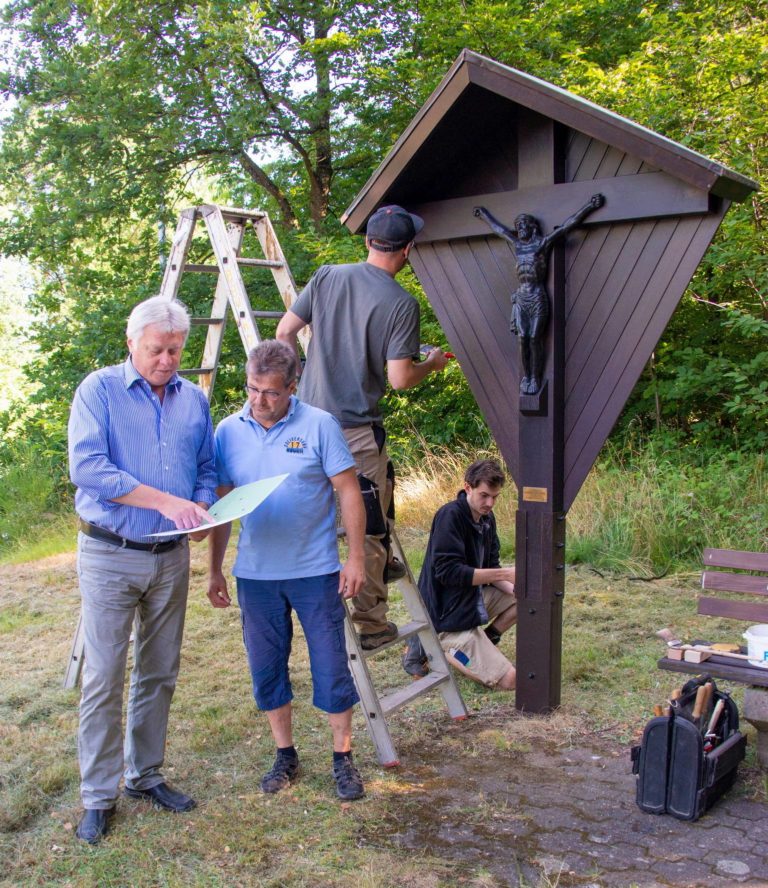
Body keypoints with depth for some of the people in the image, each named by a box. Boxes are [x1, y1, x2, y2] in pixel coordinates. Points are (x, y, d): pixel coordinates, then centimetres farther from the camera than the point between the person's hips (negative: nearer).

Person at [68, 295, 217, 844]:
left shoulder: (194, 399, 8)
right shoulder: (100, 389, -6)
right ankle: (98, 796, 13)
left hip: (170, 557, 5)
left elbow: (207, 470, 13)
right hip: (109, 556, -4)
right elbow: (87, 467, -19)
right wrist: (165, 501, -25)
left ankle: (145, 775, 29)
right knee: (104, 679, 0)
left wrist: (201, 508, -9)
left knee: (160, 674, 13)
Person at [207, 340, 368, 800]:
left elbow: (349, 492, -5)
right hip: (255, 573, 3)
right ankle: (285, 755, 29)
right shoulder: (229, 431, 2)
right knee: (267, 669, 12)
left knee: (332, 668, 4)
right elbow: (221, 505, 8)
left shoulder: (319, 425, -8)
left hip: (316, 571, -3)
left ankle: (343, 758, 21)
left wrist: (356, 558, -9)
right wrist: (215, 570, 7)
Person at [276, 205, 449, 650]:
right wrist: (432, 364, 7)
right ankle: (370, 623, 16)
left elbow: (285, 332, 5)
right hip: (357, 430, -5)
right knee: (370, 528, 7)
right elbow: (399, 379, -14)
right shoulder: (402, 304, -11)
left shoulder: (327, 276, 3)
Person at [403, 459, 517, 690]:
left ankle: (483, 644, 10)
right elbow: (448, 572, -26)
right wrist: (504, 574, -25)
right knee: (508, 680, -12)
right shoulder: (450, 515, -21)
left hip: (474, 600, 9)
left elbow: (489, 567, 8)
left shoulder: (487, 518, 5)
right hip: (448, 616, -9)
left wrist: (513, 589, -13)